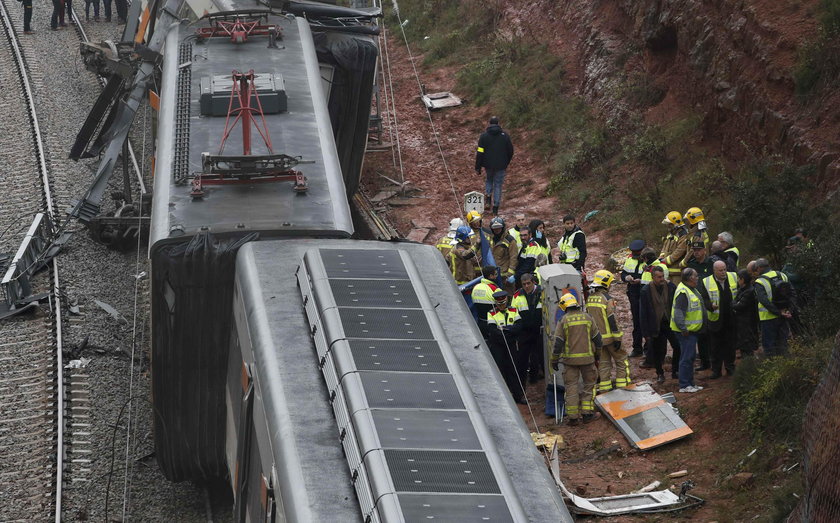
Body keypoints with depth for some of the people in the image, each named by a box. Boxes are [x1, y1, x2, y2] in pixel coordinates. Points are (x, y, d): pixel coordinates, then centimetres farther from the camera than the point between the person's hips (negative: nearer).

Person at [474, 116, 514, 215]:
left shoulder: (484, 136, -5)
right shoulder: (505, 135, -1)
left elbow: (480, 153, -7)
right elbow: (510, 151, 5)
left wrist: (478, 168, -1)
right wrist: (506, 163, 20)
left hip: (488, 165, 0)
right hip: (501, 166, 0)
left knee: (488, 181, 24)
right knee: (498, 185, 8)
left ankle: (488, 198, 3)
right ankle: (496, 208, 7)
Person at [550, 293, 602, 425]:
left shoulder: (563, 321, -6)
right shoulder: (588, 318, 1)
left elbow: (558, 343, -5)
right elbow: (597, 338, 6)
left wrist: (554, 360, 5)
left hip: (570, 359, -1)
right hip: (588, 358, 1)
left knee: (571, 386, 6)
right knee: (589, 384, 15)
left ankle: (573, 416, 4)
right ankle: (587, 413, 10)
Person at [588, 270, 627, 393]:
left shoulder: (590, 298, 6)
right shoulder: (607, 299, -16)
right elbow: (612, 319, -19)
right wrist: (617, 338, -16)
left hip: (597, 337, 6)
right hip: (609, 336, -6)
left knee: (603, 362, 12)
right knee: (621, 360, 6)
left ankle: (604, 387, 11)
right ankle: (622, 385, 4)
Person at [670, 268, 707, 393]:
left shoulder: (691, 289, 14)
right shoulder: (683, 292, -20)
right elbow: (679, 312, -25)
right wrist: (683, 329, -25)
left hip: (692, 330, 11)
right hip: (686, 331, -11)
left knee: (691, 357, 16)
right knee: (687, 358, -8)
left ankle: (690, 383, 24)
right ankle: (684, 386, -4)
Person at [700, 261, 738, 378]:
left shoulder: (734, 277, 2)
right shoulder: (706, 282, -5)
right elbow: (704, 299, -7)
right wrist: (711, 306, -27)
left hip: (731, 319, 2)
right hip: (716, 320, -2)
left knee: (730, 345, 10)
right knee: (716, 346, 4)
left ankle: (730, 367, 21)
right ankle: (716, 370, 12)